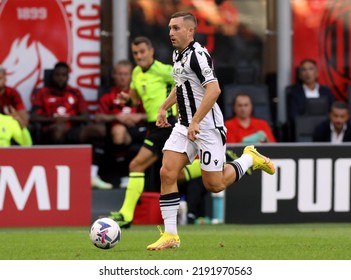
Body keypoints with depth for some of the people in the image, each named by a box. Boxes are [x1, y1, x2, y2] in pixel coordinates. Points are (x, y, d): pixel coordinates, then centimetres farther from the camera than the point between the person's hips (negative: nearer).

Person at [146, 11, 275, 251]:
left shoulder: (198, 55, -18)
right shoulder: (178, 54, 11)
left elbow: (214, 89, -27)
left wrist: (195, 122, -30)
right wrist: (164, 107, 23)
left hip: (207, 126, -8)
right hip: (184, 125, 8)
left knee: (214, 184, -2)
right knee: (167, 173, -7)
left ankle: (250, 158, 25)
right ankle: (170, 235, -6)